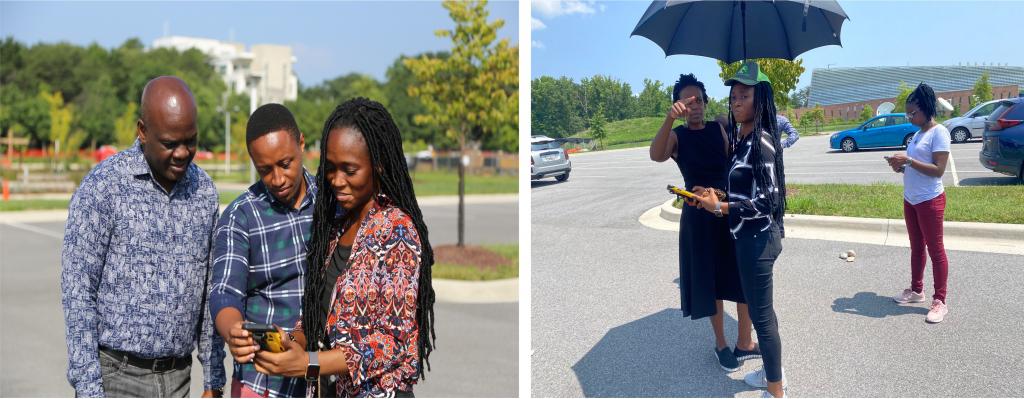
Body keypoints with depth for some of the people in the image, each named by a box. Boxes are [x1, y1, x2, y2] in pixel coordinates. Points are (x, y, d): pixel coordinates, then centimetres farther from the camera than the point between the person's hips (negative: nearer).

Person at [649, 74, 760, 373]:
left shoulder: (720, 129, 4)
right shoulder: (676, 136, -4)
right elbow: (656, 155, -26)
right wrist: (670, 118, -41)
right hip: (699, 215, -2)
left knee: (744, 278, 6)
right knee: (711, 280, 8)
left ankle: (744, 343, 21)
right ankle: (721, 344, 24)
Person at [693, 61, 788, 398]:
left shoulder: (761, 142, -19)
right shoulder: (742, 139, 8)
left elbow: (768, 200, -23)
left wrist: (720, 207, -23)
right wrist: (716, 196, 9)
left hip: (757, 238, -9)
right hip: (749, 235, 9)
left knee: (761, 314, 1)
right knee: (761, 309, 21)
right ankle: (773, 372, 37)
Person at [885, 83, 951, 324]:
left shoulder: (939, 132, -14)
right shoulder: (918, 133, 11)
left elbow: (938, 170, -21)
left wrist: (908, 160, -24)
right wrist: (901, 166, -1)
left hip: (930, 201, -8)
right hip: (910, 200, 8)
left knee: (935, 249, -2)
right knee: (916, 247, 17)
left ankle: (940, 301, 4)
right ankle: (916, 290, 29)